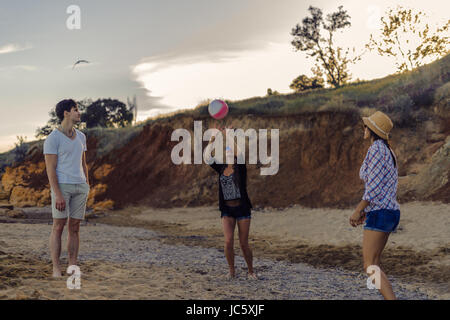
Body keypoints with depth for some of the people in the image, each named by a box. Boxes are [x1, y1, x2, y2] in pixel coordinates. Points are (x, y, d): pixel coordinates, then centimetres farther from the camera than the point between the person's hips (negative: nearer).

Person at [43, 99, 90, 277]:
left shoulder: (81, 137, 12)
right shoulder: (52, 139, -9)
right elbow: (50, 169, -12)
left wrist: (87, 187, 14)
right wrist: (58, 194, -19)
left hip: (80, 187, 6)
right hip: (61, 185, -6)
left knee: (75, 227, 6)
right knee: (59, 226, -5)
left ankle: (73, 267, 10)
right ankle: (56, 269, 0)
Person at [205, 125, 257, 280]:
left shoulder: (240, 168, -4)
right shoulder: (221, 168, 6)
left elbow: (238, 153, -22)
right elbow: (208, 158, -7)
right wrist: (211, 141, -19)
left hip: (242, 208, -3)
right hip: (227, 210, 3)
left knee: (244, 244, 1)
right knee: (228, 241, -10)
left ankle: (251, 271, 19)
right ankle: (232, 271, 7)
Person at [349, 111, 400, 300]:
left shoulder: (376, 149, -13)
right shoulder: (389, 153, 17)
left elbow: (374, 186, -19)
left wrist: (358, 211, -13)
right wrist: (366, 211, 22)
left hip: (379, 213, -10)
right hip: (391, 212, 10)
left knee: (370, 267, -11)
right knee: (373, 264, 15)